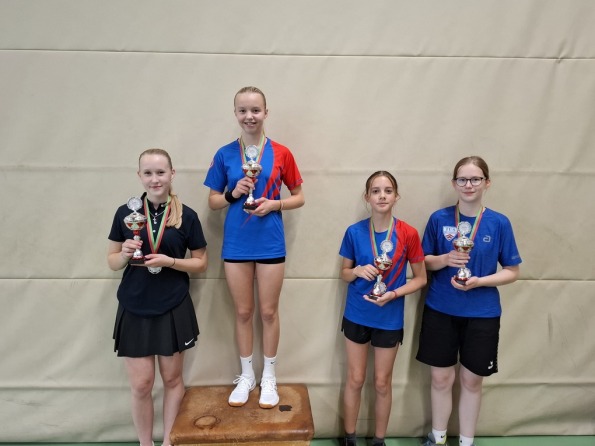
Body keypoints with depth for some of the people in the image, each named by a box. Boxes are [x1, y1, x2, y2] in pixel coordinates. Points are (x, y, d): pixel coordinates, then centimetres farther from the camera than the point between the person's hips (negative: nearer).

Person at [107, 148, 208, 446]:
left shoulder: (187, 216, -5)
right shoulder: (125, 212, -1)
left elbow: (201, 263, 1)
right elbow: (112, 262, 6)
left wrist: (170, 261, -16)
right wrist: (125, 253, -16)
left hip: (173, 309, 0)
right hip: (134, 310, 1)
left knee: (172, 378, 14)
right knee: (140, 385, 7)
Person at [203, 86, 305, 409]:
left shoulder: (281, 154, -2)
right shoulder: (224, 155, 1)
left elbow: (298, 198, 4)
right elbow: (213, 201, 6)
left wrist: (274, 204, -14)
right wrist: (233, 193, -13)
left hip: (270, 244, -1)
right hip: (236, 244, 1)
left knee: (268, 312, 9)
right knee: (243, 312, 12)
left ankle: (268, 377, 28)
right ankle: (246, 376, 31)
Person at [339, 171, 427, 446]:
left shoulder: (408, 234, -12)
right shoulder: (354, 232, -8)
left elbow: (420, 279, -3)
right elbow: (344, 274, 3)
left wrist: (393, 294, -19)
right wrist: (358, 270, -19)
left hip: (389, 319, -1)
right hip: (357, 315, 1)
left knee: (382, 383, 14)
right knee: (355, 380, 13)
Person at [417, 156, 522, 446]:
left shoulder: (499, 223, -6)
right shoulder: (439, 219, -4)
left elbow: (511, 271, -1)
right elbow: (424, 261, 4)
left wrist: (478, 281, -18)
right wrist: (445, 260, -17)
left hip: (482, 314, 0)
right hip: (440, 311, 1)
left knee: (472, 381, 13)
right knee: (441, 378, 11)